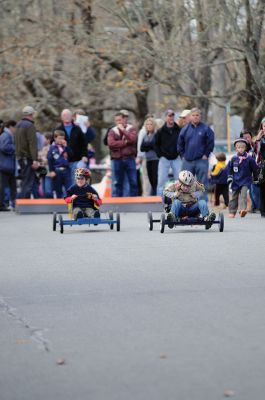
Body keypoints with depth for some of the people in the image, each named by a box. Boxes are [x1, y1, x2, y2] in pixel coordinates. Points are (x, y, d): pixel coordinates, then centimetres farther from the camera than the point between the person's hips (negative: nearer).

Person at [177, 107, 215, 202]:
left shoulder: (206, 129, -1)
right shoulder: (185, 129, 8)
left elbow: (210, 143, -2)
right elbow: (180, 144, 14)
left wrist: (206, 155, -6)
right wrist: (183, 155, 7)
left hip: (201, 160, -3)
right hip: (187, 161, 3)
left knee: (202, 183, 0)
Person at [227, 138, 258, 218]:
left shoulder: (249, 159, -7)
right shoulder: (233, 159, -2)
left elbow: (255, 169, 4)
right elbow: (229, 168, 12)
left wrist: (256, 179, 10)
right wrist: (230, 177, 5)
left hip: (246, 181, -3)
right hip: (236, 181, 3)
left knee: (243, 194, -22)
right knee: (234, 196, 10)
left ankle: (243, 209, -34)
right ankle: (232, 212, 20)